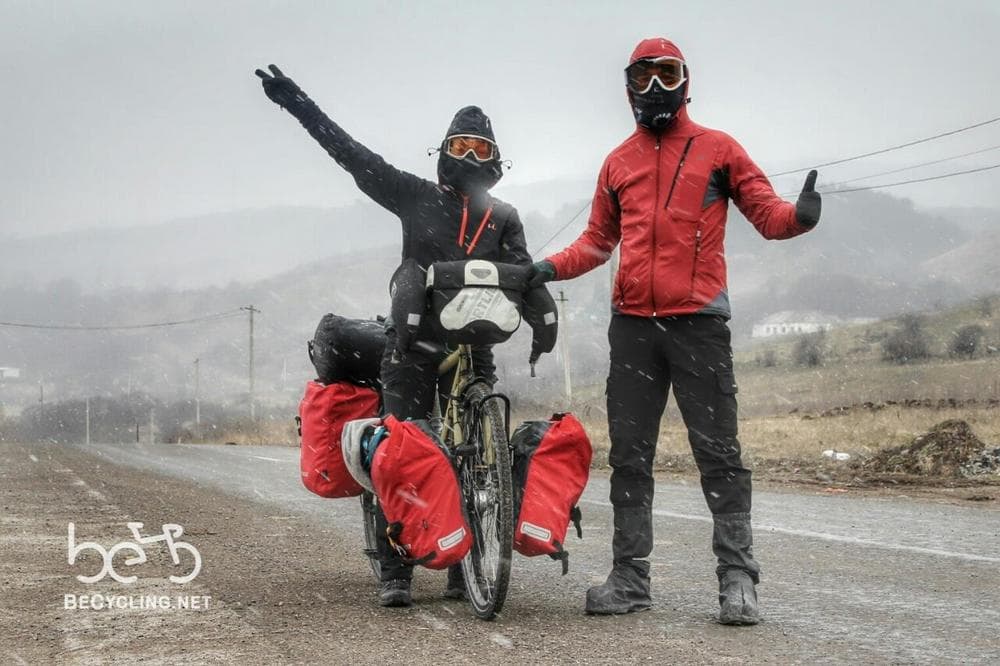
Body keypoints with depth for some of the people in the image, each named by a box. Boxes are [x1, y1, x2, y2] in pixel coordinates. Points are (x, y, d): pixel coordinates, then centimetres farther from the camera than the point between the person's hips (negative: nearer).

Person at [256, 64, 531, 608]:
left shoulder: (504, 217, 14)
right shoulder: (417, 197, 9)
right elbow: (354, 156, 3)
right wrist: (298, 104, -2)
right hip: (413, 339, -2)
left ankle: (466, 567, 7)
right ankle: (395, 572, -7)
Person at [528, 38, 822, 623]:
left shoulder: (717, 148, 7)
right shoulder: (619, 162, 17)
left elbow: (765, 211, 2)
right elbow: (597, 241, 21)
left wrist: (797, 215, -21)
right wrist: (553, 267, 3)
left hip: (698, 320, -4)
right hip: (632, 323, 4)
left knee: (719, 452, -4)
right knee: (629, 455, 6)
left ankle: (738, 577, 1)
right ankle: (630, 578, 13)